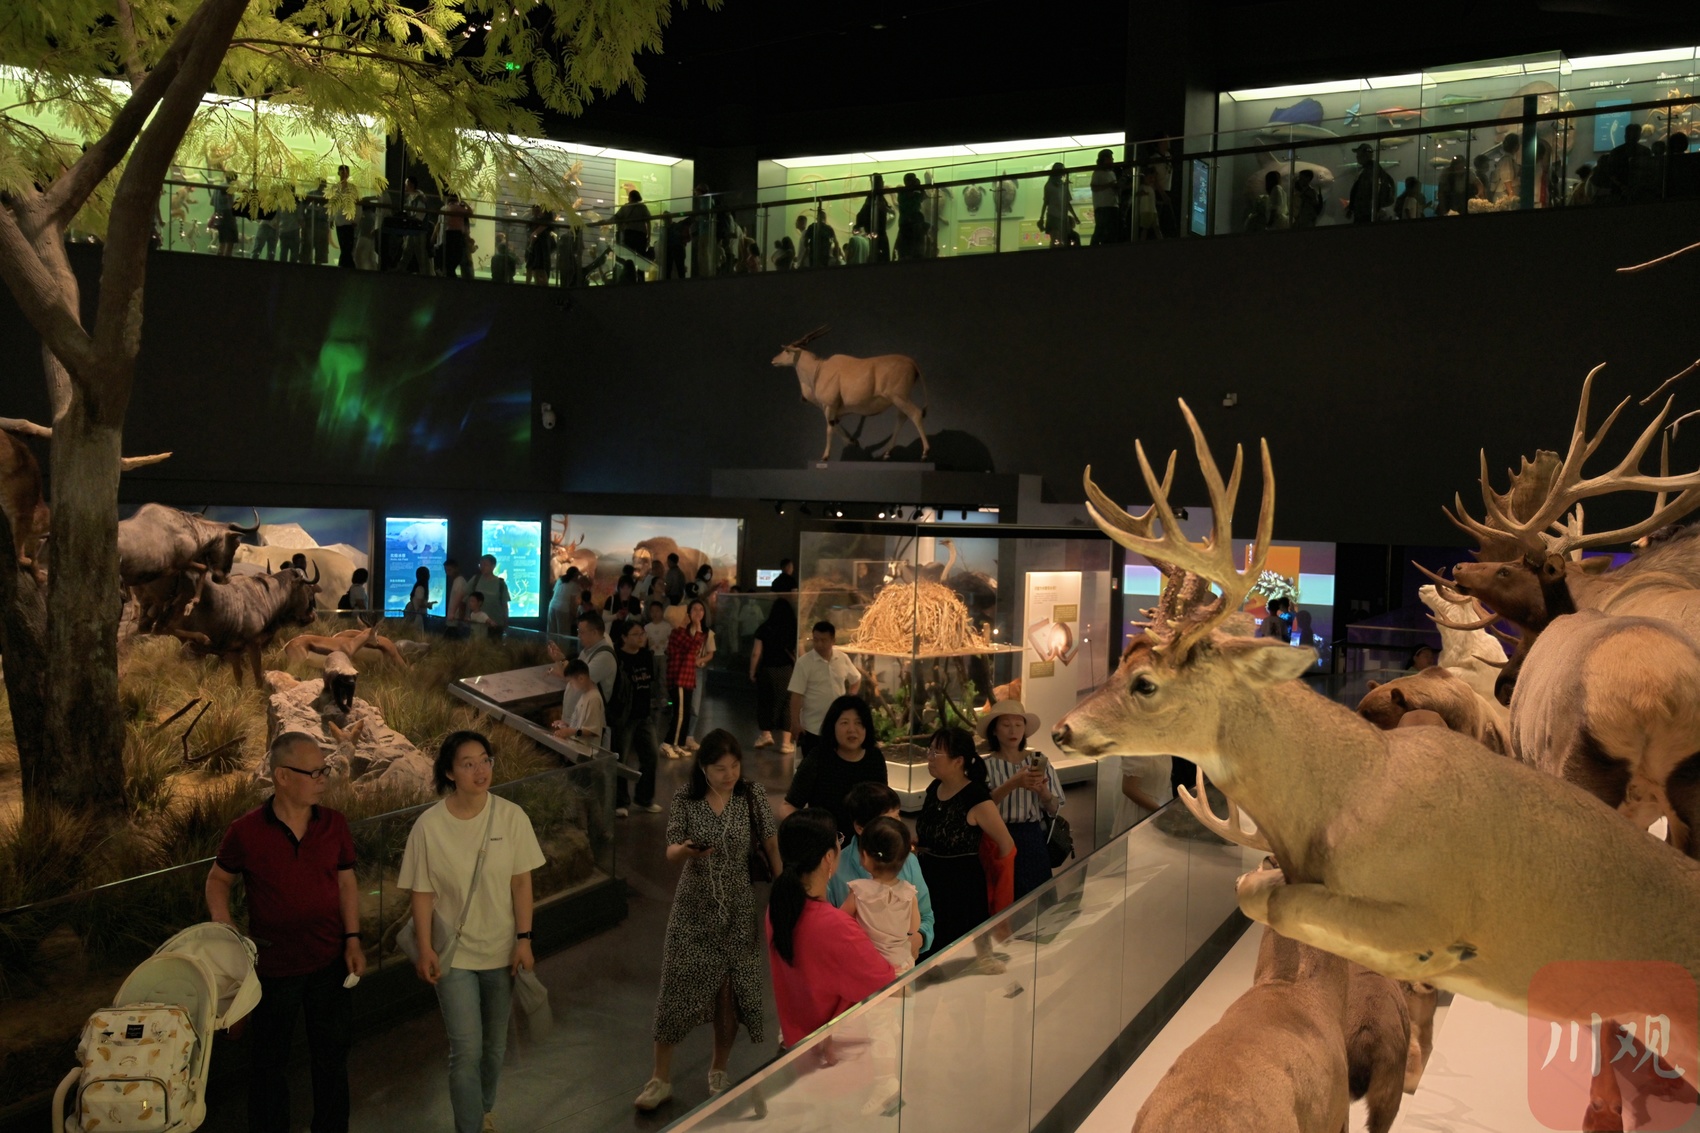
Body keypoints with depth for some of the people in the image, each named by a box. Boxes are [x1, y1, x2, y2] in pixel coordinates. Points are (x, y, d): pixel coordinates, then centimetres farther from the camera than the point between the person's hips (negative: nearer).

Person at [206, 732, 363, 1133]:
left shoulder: (334, 825, -4)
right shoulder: (245, 831, -11)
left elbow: (346, 882, 5)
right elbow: (218, 880, 4)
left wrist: (353, 940, -2)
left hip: (330, 964, 2)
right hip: (272, 966, -2)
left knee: (331, 1058, 15)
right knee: (268, 1063, 14)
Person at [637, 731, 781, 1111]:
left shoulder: (753, 795, -7)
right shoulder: (686, 800, -7)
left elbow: (771, 844, 0)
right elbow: (671, 853, -5)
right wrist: (686, 850, -28)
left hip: (738, 909, 0)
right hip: (694, 908, 0)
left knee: (730, 991, 7)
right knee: (677, 987, 1)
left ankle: (719, 1070, 30)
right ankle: (661, 1078, 17)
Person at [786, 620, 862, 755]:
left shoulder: (843, 659, 1)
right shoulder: (804, 662, -12)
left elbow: (856, 679, 19)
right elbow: (796, 695, -11)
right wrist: (795, 722, -13)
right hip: (813, 727, -4)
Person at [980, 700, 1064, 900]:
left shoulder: (1039, 761, 5)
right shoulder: (985, 765, -3)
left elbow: (1054, 809, 4)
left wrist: (1042, 791, -17)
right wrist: (1012, 784, -29)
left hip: (1032, 842, 2)